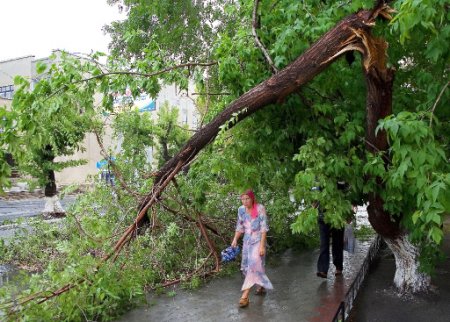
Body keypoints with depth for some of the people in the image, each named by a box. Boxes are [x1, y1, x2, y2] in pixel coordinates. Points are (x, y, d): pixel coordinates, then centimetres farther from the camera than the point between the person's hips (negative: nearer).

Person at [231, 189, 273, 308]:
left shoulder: (260, 209, -16)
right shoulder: (241, 210, 0)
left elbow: (264, 228, -15)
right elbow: (240, 227, 10)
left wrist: (262, 245, -19)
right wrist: (235, 239, -3)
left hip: (258, 240, -6)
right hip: (247, 240, 6)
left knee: (253, 265, -12)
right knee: (246, 266, 12)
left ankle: (245, 296, -12)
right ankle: (261, 287, 33)